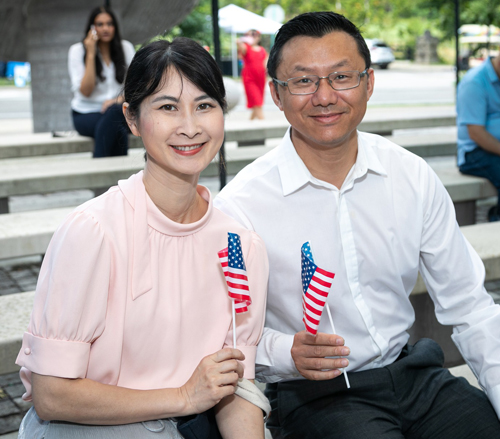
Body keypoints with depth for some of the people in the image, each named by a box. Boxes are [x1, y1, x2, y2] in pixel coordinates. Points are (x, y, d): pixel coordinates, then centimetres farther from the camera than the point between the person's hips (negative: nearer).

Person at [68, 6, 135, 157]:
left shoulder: (126, 47, 7)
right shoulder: (77, 50, 0)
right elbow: (85, 92, -10)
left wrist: (119, 99, -19)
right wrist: (91, 54, -13)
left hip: (115, 112, 2)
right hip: (86, 114, -2)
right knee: (118, 128, -36)